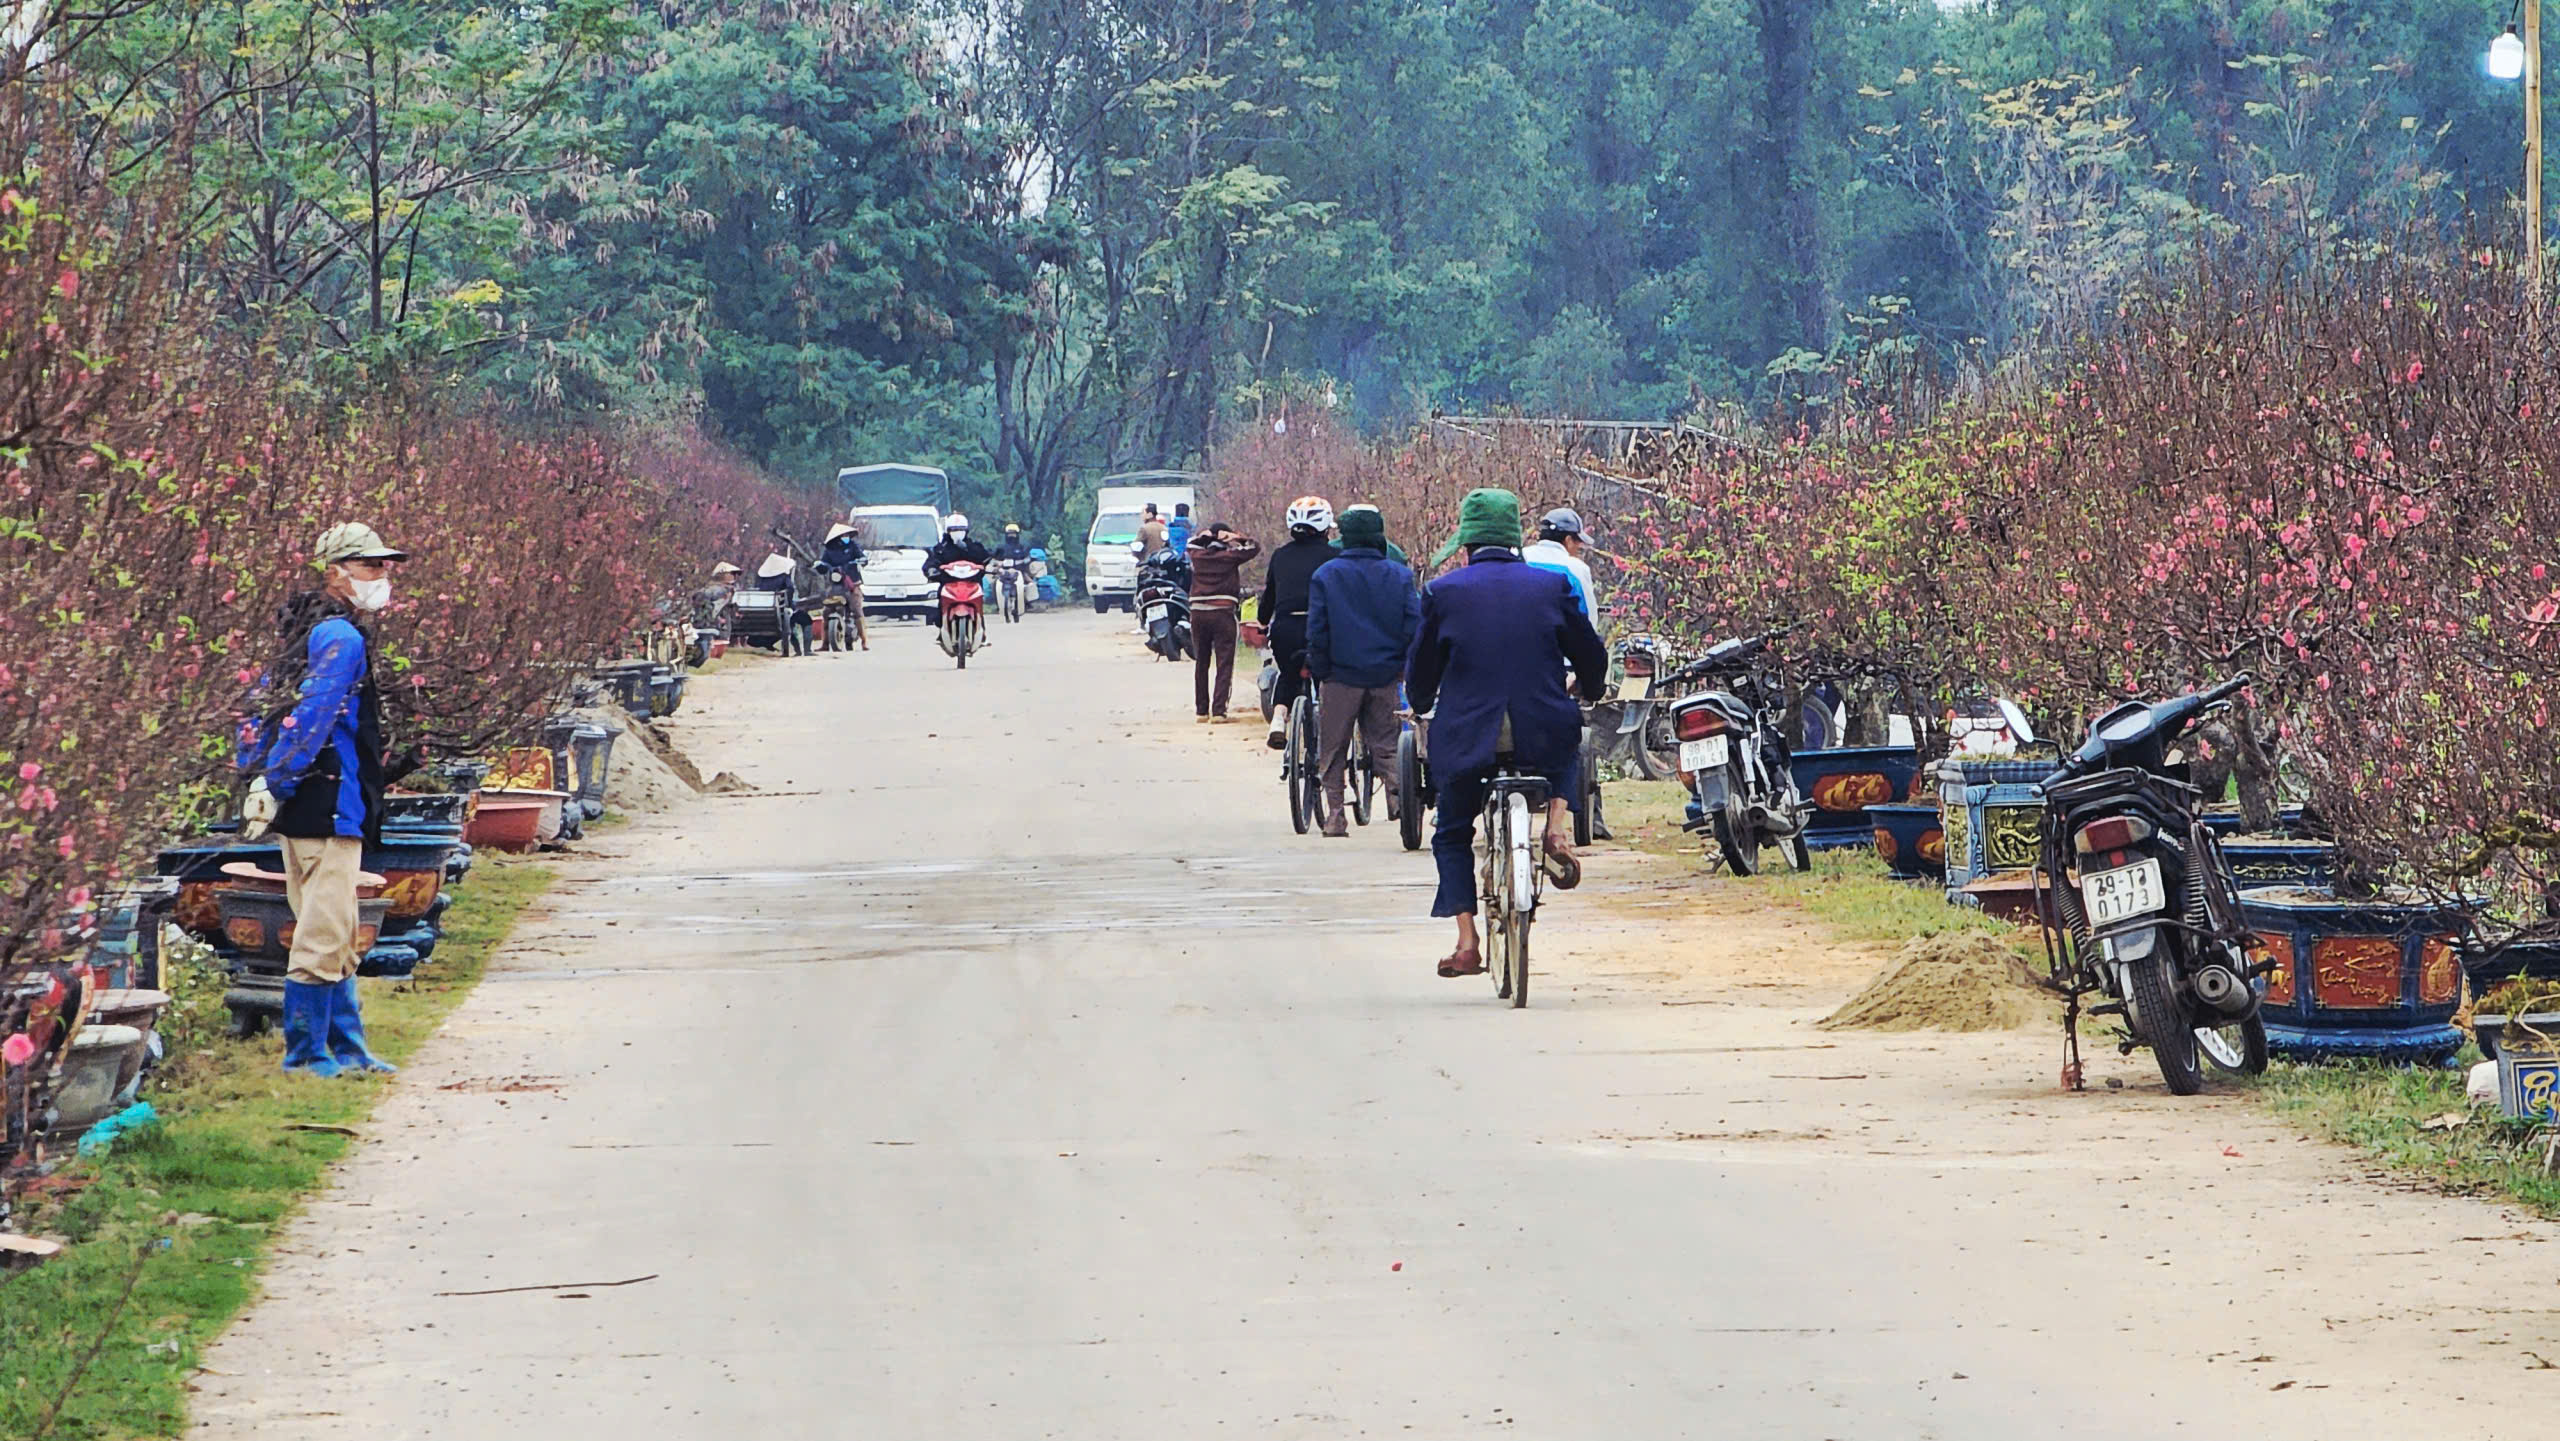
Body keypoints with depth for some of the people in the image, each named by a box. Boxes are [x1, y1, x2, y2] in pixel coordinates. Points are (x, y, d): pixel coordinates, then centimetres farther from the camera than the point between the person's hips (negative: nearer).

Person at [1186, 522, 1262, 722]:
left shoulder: (1197, 555, 7)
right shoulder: (1230, 556, -3)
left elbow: (1188, 545, 29)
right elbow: (1255, 546, 7)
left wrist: (1203, 535, 14)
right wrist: (1236, 538, 5)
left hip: (1198, 614, 4)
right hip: (1223, 613, -4)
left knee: (1201, 664, 13)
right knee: (1224, 665, -2)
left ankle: (1201, 711, 16)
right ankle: (1218, 711, -11)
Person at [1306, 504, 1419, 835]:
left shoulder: (1326, 575, -5)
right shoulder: (1399, 575, -1)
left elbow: (1317, 631, -6)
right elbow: (1415, 625, -3)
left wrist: (1318, 671, 4)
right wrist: (1405, 666, 9)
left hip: (1341, 675, -1)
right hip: (1386, 676, 1)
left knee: (1333, 750, 9)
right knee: (1386, 744, 12)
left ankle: (1335, 814, 6)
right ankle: (1397, 791, -12)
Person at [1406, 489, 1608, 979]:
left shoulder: (1444, 592, 0)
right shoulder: (1552, 586, 4)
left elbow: (1421, 669, 8)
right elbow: (1591, 654, 13)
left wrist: (1422, 705, 31)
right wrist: (1587, 693, 36)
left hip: (1468, 734, -1)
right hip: (1542, 733, 1)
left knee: (1452, 837, 18)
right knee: (1567, 745, 37)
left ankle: (1467, 943, 3)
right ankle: (1557, 825, 9)